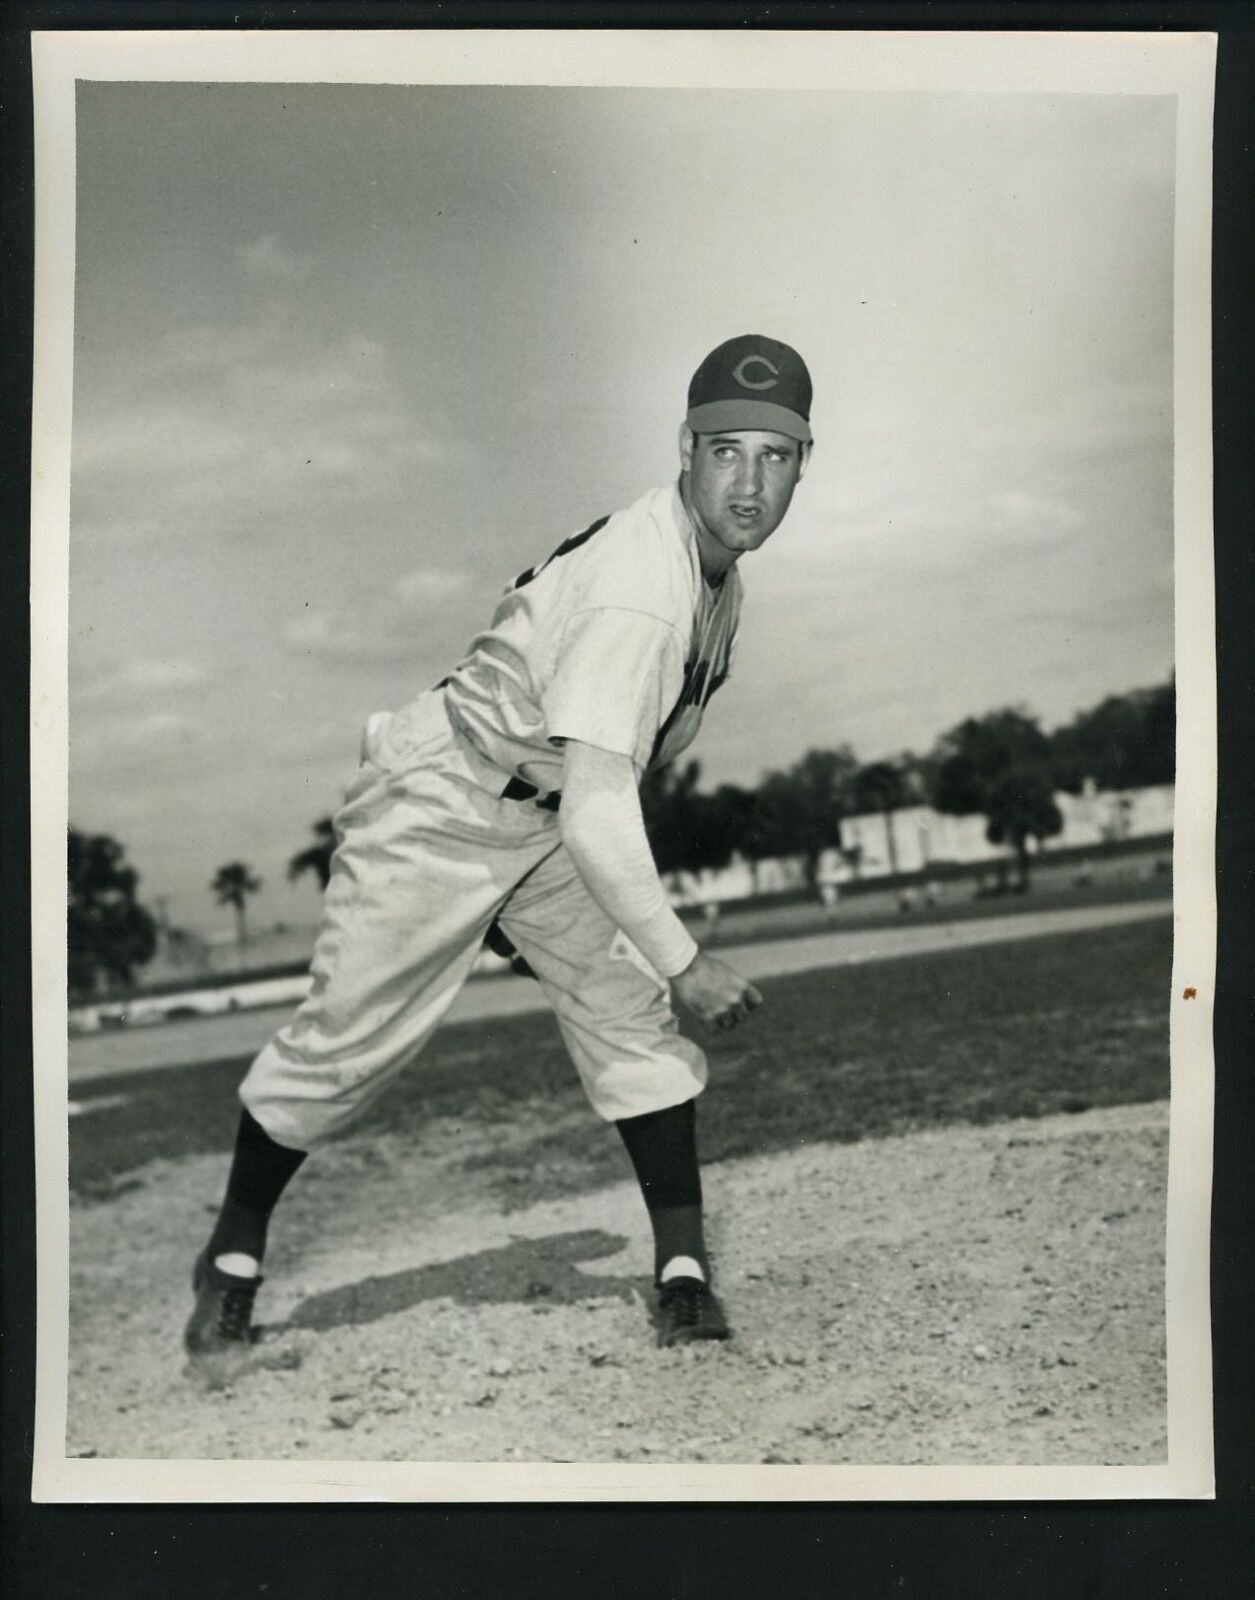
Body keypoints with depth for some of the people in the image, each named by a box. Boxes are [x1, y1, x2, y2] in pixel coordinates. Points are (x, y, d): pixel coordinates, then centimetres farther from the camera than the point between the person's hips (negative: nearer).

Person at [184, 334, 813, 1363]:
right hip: (437, 810, -8)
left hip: (548, 818, 8)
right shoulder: (638, 596, -34)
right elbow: (597, 817, -40)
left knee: (635, 1016, -4)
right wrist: (682, 959, -32)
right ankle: (233, 1257, 22)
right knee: (347, 1040, 1)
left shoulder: (715, 555, -3)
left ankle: (684, 1279, 2)